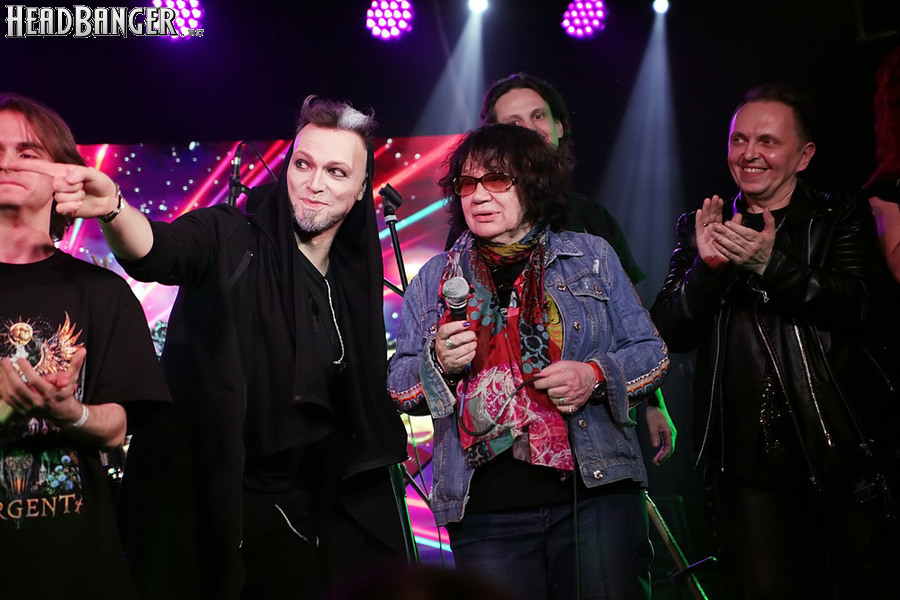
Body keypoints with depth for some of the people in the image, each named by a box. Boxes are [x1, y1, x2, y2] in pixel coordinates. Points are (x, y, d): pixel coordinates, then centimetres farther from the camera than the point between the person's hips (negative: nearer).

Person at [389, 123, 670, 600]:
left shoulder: (592, 257, 10)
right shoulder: (435, 278, 13)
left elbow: (651, 354, 10)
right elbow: (398, 388, 13)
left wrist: (597, 376, -10)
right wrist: (437, 363, -8)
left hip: (595, 492, -1)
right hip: (484, 511, 1)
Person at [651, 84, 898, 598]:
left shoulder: (842, 220, 8)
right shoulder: (704, 230, 13)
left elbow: (853, 305, -10)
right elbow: (671, 333, 3)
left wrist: (770, 263, -24)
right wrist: (707, 267, -15)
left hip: (842, 455, -1)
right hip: (748, 464, 1)